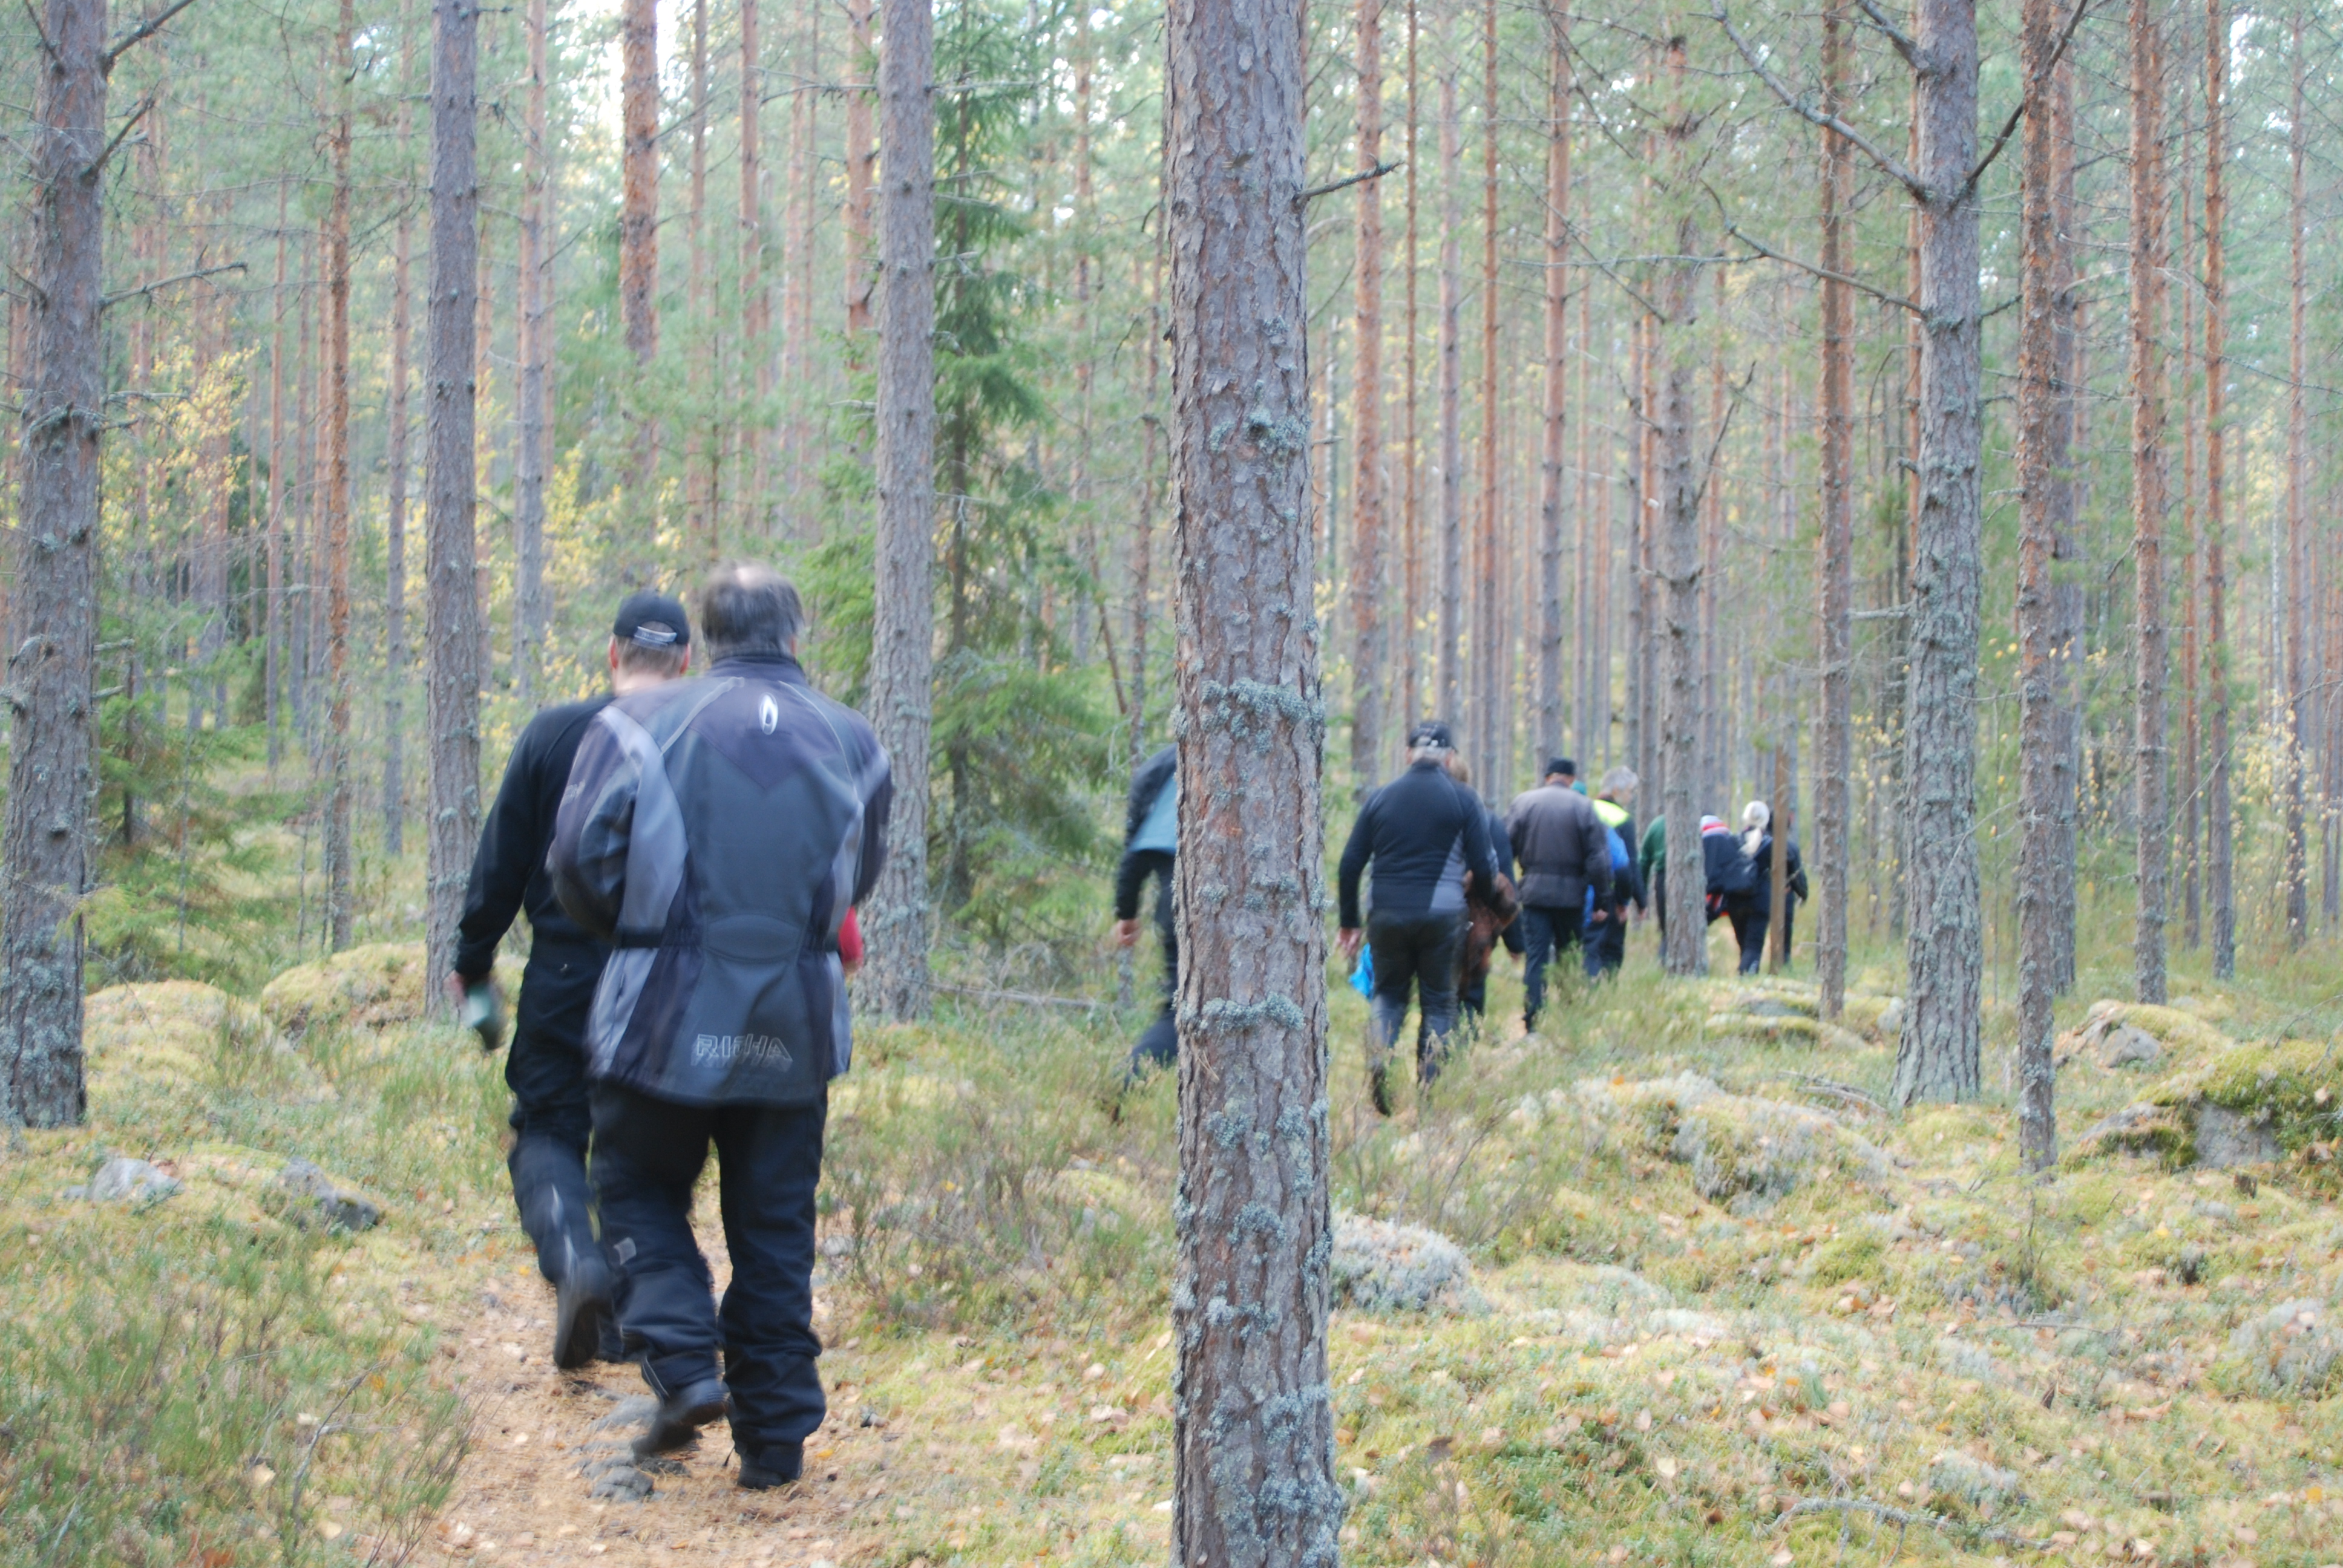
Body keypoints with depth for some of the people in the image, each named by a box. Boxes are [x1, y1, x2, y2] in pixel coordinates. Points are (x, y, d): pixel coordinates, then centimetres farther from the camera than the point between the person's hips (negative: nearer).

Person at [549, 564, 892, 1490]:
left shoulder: (644, 725, -6)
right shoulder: (848, 742, 4)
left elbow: (580, 861, -8)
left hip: (669, 1015, -2)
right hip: (794, 1027, 3)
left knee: (642, 1191, 15)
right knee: (775, 1224, 11)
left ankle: (683, 1362, -6)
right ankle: (775, 1436, 12)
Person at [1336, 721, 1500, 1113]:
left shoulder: (1381, 797, 5)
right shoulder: (1463, 800, 0)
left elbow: (1350, 864, 4)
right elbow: (1483, 867, -2)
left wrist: (1349, 922, 12)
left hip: (1388, 915, 1)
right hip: (1442, 915, -1)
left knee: (1387, 993, 16)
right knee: (1439, 1001, 11)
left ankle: (1378, 1055, -11)